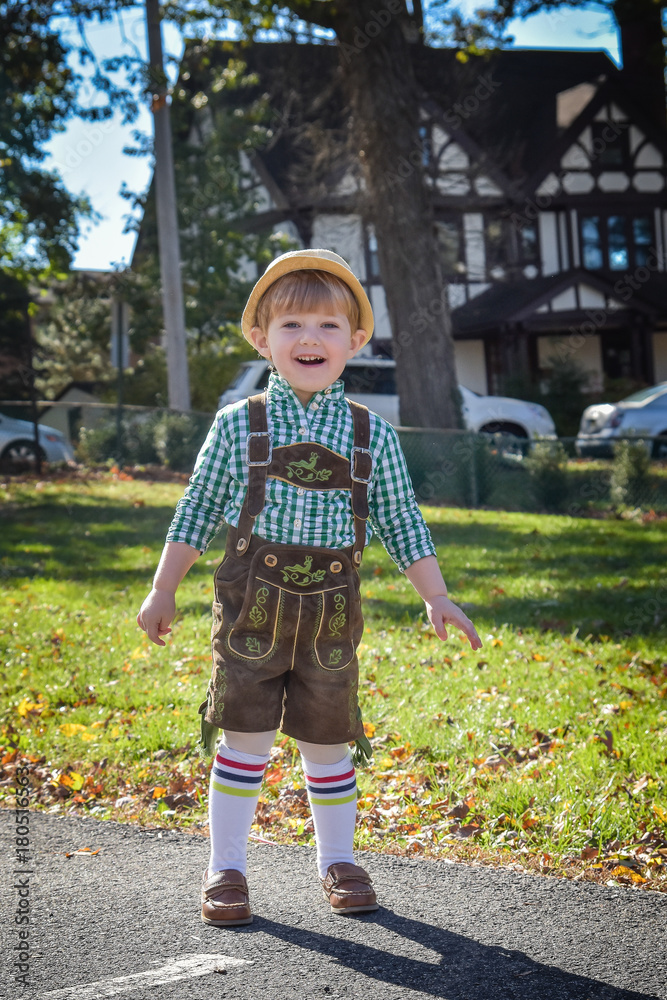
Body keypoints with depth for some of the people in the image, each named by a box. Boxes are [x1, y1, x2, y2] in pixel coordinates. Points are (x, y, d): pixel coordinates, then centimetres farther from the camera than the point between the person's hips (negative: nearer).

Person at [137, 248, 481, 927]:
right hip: (252, 605, -1)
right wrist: (162, 591, 6)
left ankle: (337, 861, 27)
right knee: (245, 738, 0)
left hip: (331, 610, 1)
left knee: (327, 741, 9)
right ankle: (225, 868, 14)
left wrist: (437, 598, 1)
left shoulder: (372, 435, 3)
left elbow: (402, 525, 8)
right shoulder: (237, 425, 0)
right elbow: (197, 512, 6)